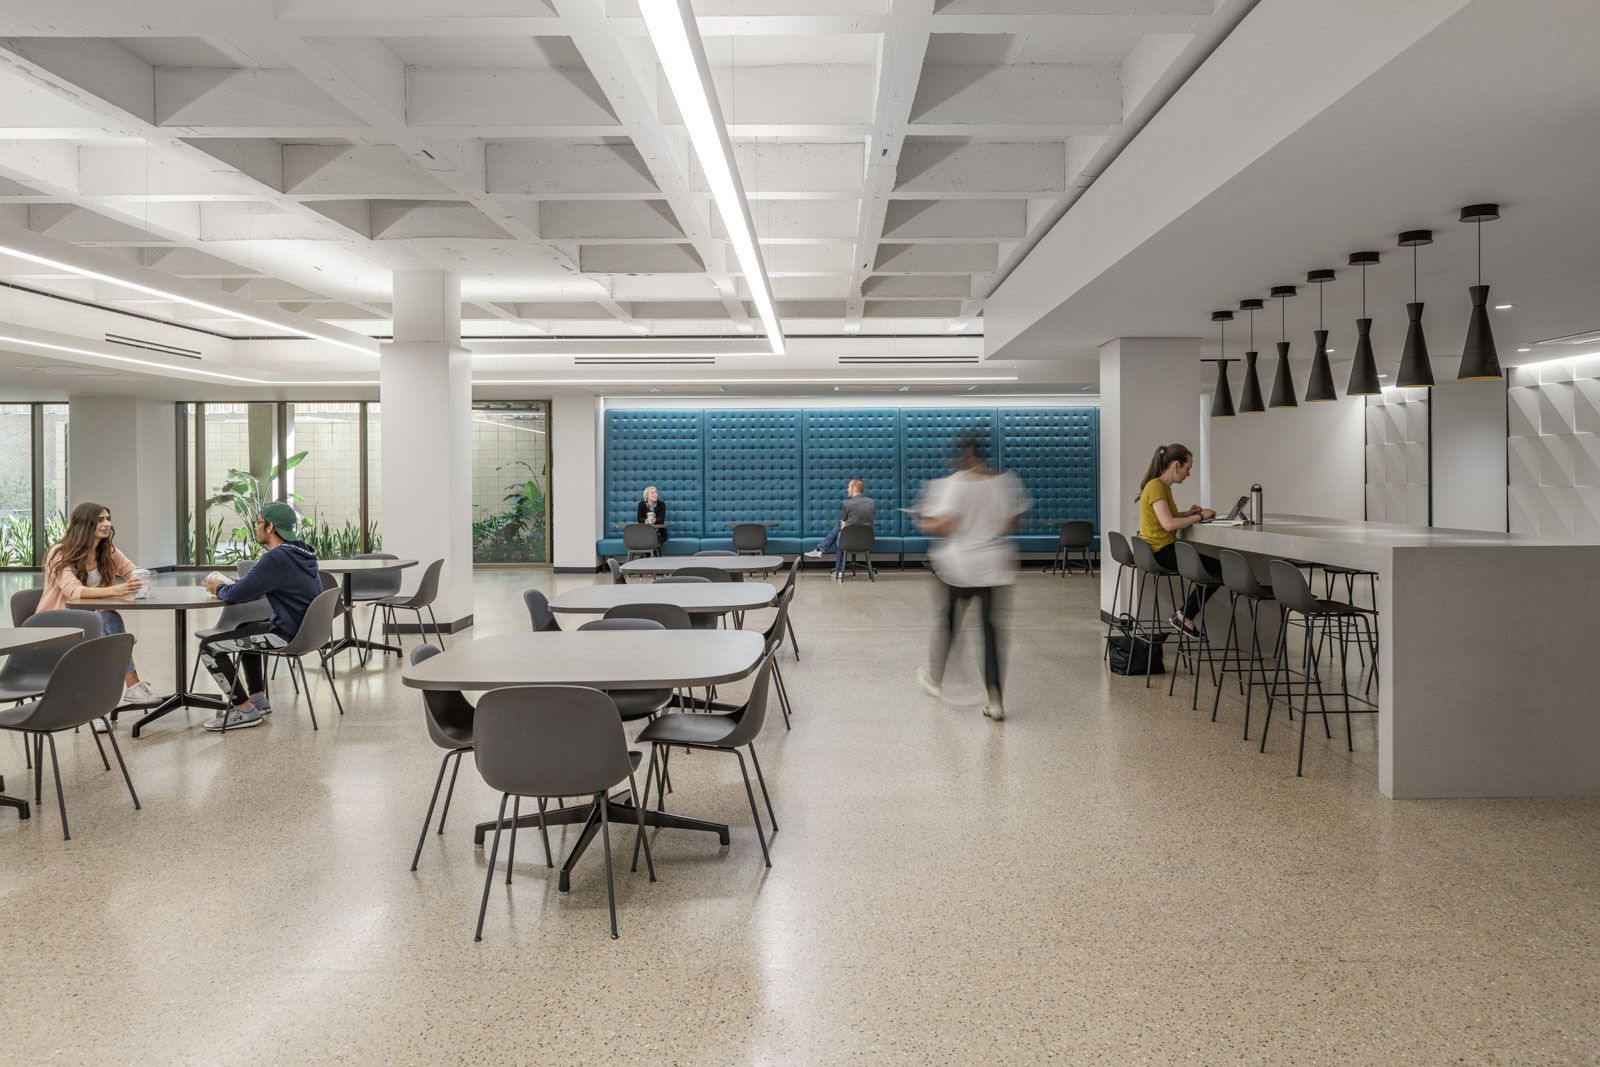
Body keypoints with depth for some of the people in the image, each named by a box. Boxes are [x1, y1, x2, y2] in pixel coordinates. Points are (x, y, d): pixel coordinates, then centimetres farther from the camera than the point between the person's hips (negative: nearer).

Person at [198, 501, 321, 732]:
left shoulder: (276, 559, -21)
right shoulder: (301, 553, 10)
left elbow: (237, 595, -18)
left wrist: (218, 588, 4)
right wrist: (227, 585, 13)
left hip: (287, 635, -10)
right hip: (303, 628, 10)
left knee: (209, 647, -4)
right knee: (244, 629, 34)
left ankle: (244, 710, 3)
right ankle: (258, 699, 33)